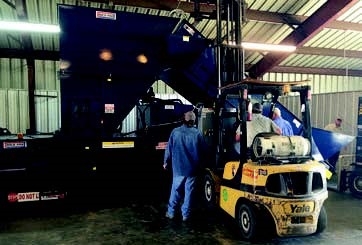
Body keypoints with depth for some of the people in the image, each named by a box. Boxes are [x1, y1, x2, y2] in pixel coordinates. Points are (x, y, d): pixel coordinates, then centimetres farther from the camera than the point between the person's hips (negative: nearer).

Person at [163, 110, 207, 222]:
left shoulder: (175, 132, -5)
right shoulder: (198, 133, -7)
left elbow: (169, 148, 0)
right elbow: (203, 151, 0)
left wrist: (166, 162, 13)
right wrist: (200, 164, 16)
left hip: (178, 167, 1)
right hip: (192, 168, -1)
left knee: (175, 190, 13)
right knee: (189, 191, 9)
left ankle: (171, 212, 23)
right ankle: (186, 215, 17)